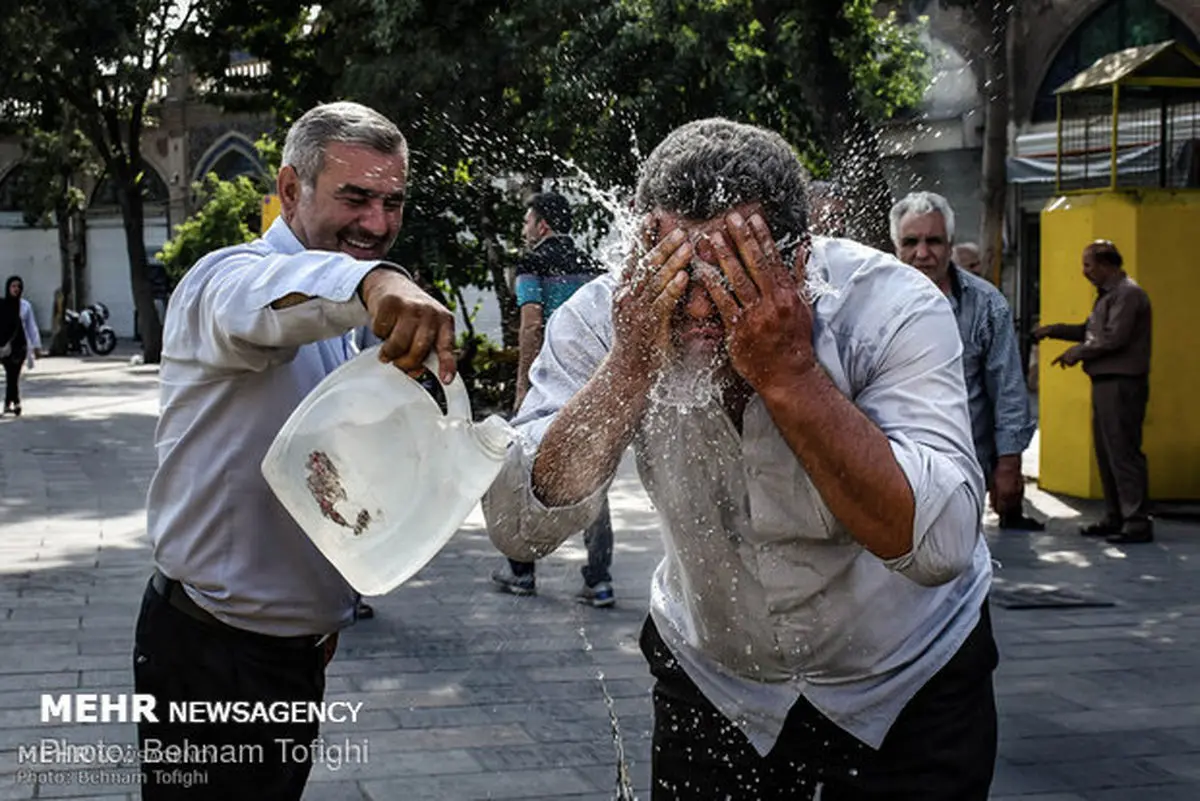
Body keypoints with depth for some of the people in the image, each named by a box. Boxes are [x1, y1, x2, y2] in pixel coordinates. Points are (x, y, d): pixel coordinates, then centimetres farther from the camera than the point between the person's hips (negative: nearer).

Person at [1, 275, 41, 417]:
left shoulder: (25, 306, 3)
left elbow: (31, 326, 6)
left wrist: (36, 345, 3)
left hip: (20, 345, 1)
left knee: (13, 375, 1)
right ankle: (15, 403, -6)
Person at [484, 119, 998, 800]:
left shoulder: (891, 309, -26)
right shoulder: (605, 319, -20)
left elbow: (938, 547, -37)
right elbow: (520, 530, -27)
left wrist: (788, 373, -40)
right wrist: (631, 367, -37)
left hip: (909, 682, -1)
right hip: (715, 682, 2)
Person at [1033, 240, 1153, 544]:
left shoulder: (1128, 293, -12)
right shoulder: (1108, 294, 20)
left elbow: (1114, 338, -19)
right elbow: (1090, 331, 26)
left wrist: (1077, 353, -9)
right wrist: (1053, 330, 20)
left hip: (1122, 384, -10)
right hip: (1105, 382, 10)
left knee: (1123, 452, -10)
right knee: (1106, 452, 12)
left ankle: (1138, 522, -8)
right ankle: (1114, 517, 19)